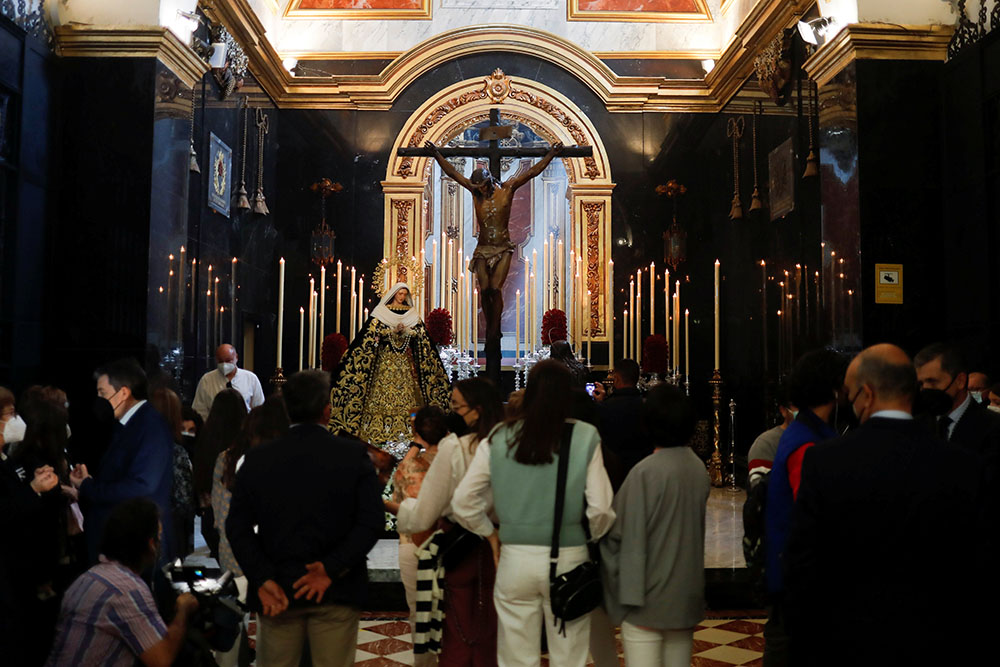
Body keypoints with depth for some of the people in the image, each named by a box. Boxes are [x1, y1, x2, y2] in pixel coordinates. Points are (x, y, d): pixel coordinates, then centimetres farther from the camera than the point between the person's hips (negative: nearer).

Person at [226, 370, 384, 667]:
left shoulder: (257, 459, -1)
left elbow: (237, 528, -3)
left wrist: (262, 580, -5)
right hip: (337, 593, -2)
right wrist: (331, 569, -13)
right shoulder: (354, 456, -7)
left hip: (277, 593, 2)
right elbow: (372, 520, -13)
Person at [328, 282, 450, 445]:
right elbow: (375, 331, -5)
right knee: (384, 388, -7)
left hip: (405, 357, 2)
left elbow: (419, 332, 4)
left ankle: (406, 430, 0)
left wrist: (406, 331, -15)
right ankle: (379, 432, -5)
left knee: (406, 389, -3)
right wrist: (393, 331, -18)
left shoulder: (412, 312, 12)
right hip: (386, 356, -2)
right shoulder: (382, 310, 4)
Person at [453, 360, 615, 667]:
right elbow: (600, 509, -10)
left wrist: (489, 533, 15)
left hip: (515, 559, 2)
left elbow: (463, 502, -1)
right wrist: (591, 539, 10)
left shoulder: (499, 439, -2)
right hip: (569, 559, -1)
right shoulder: (585, 438, -8)